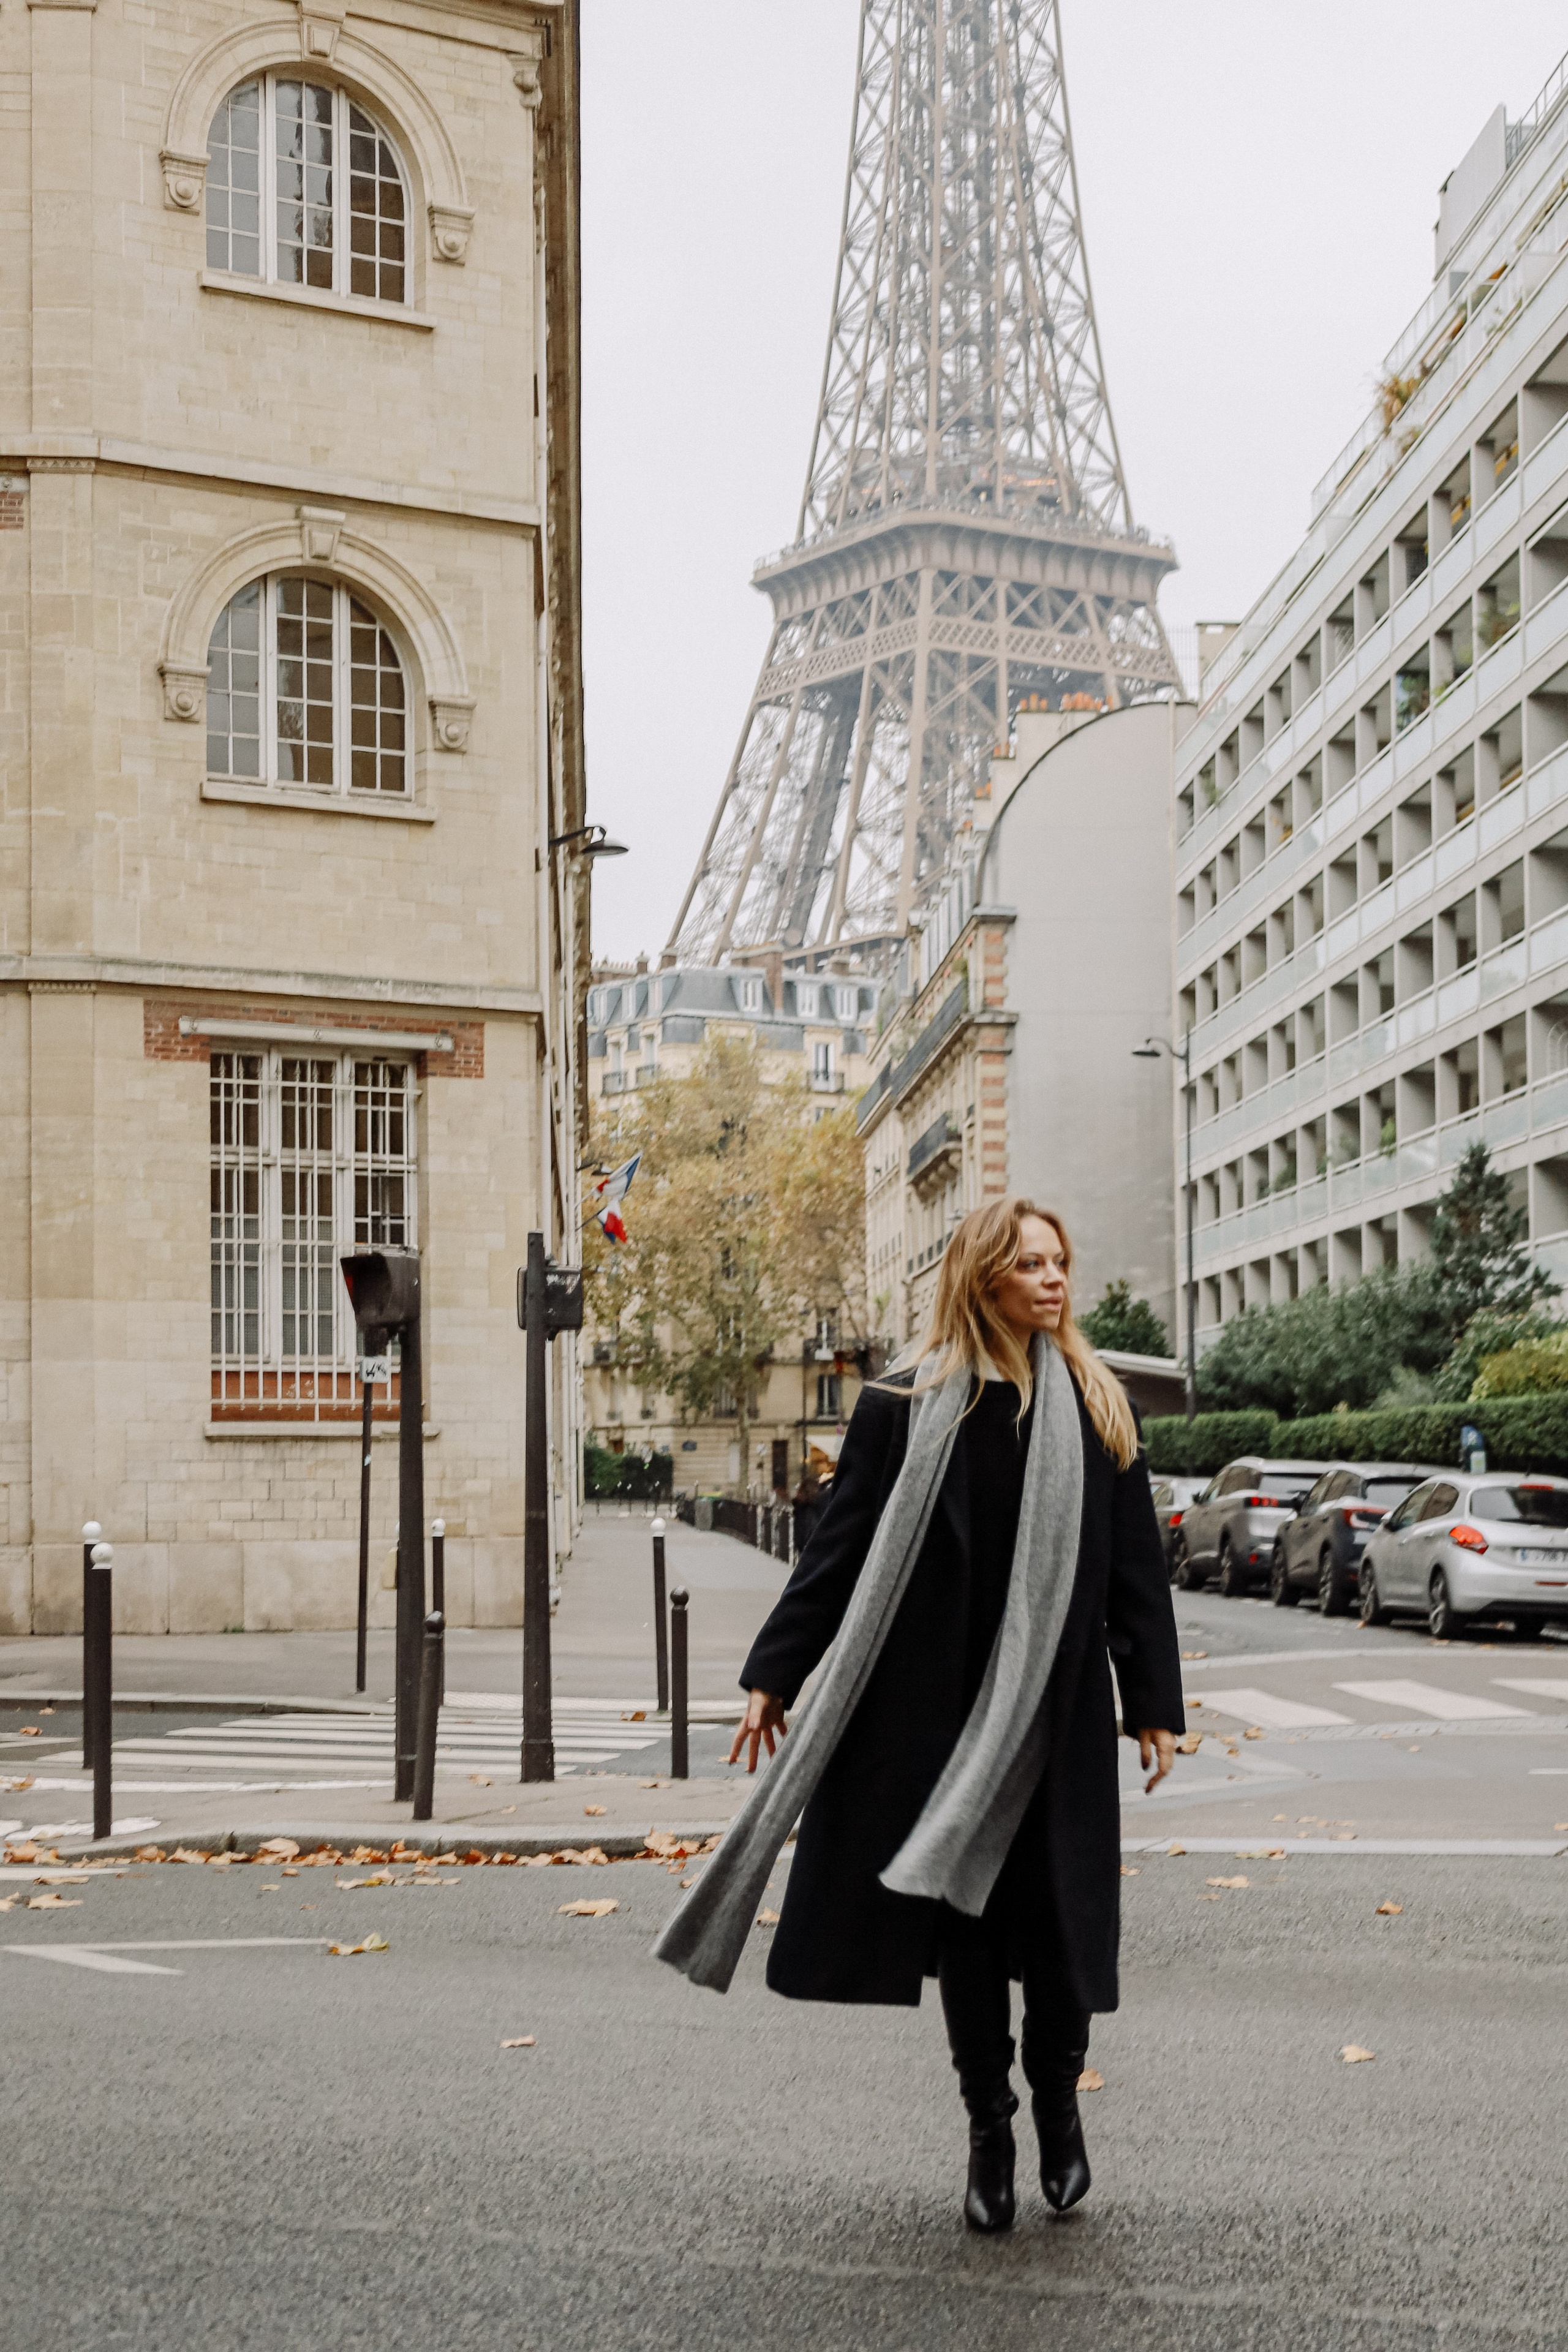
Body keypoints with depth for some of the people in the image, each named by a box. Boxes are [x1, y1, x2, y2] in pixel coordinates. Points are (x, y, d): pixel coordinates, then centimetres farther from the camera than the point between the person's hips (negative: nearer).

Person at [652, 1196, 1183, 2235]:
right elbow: (841, 1549, 0)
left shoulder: (1101, 1409, 4)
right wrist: (775, 1674, -2)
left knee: (1058, 1911, 2)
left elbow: (1137, 1565, 6)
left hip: (1058, 1710, 1)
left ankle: (1059, 2097, 29)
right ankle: (990, 2131, 23)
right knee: (960, 1916, 6)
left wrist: (1154, 1706, 3)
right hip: (937, 1704, -1)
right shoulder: (908, 1408, -2)